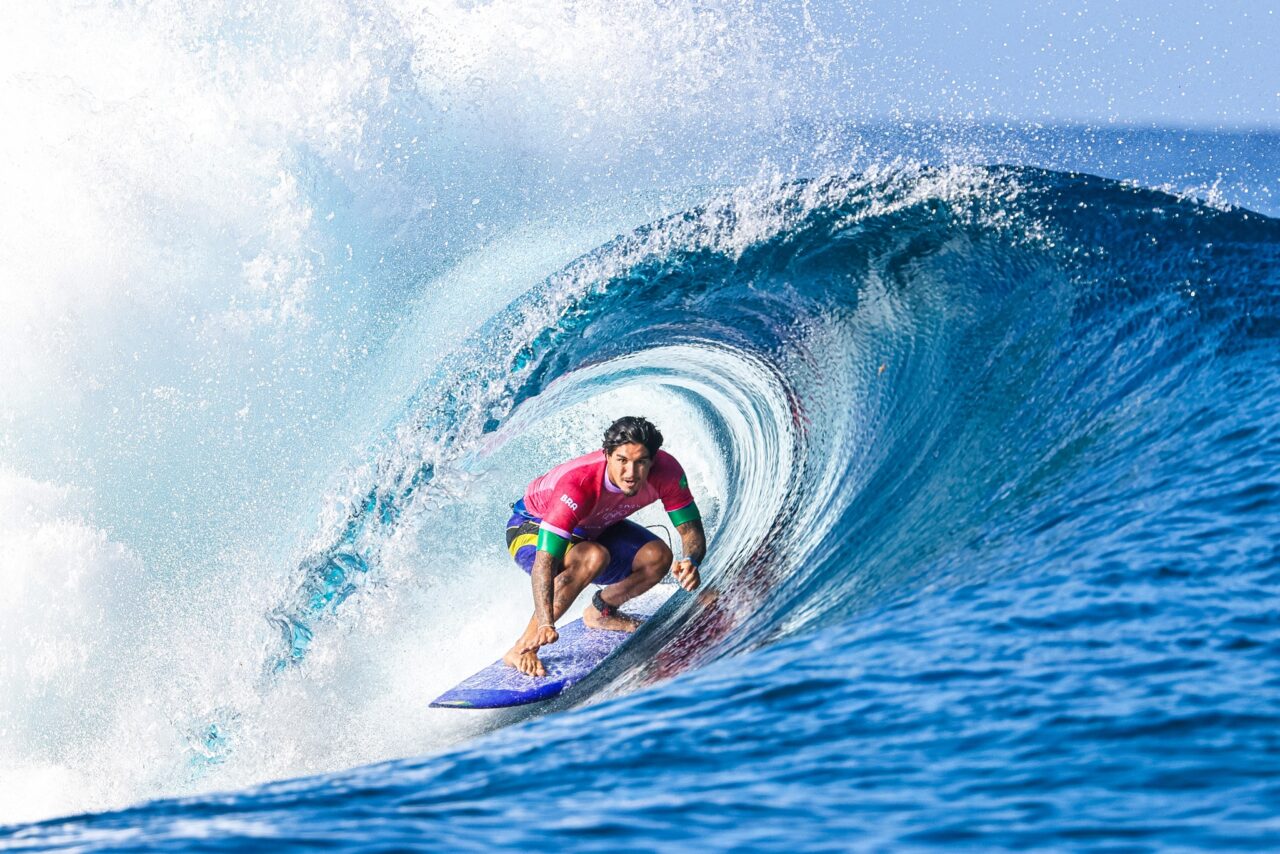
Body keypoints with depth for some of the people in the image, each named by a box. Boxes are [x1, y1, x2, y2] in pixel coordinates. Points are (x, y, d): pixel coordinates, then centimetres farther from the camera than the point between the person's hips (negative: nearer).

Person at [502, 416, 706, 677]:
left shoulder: (666, 472, -27)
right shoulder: (577, 484, -41)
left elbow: (691, 529, -17)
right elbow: (545, 561, -45)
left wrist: (690, 562, -41)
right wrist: (545, 624, -58)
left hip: (592, 529, 6)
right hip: (532, 528, -6)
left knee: (658, 557, -14)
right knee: (593, 557, -35)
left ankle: (600, 612, 15)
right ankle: (524, 646, -28)